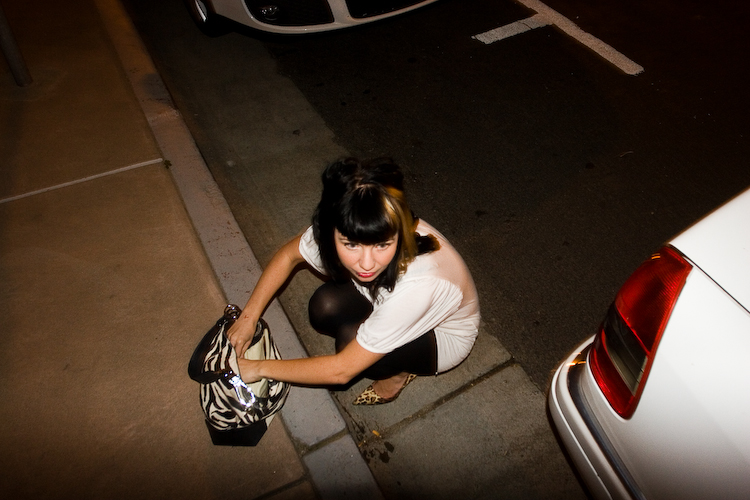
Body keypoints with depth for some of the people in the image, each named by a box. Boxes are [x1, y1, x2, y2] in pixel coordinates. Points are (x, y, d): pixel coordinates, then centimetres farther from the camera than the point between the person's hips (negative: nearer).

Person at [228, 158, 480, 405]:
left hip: (443, 337, -5)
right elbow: (289, 255, -6)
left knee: (350, 338, -29)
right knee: (323, 308, -19)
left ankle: (400, 371, 3)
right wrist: (248, 317, -10)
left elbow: (342, 370, -33)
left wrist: (259, 368, -22)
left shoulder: (417, 285, -43)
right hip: (388, 302, 5)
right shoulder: (346, 230, -29)